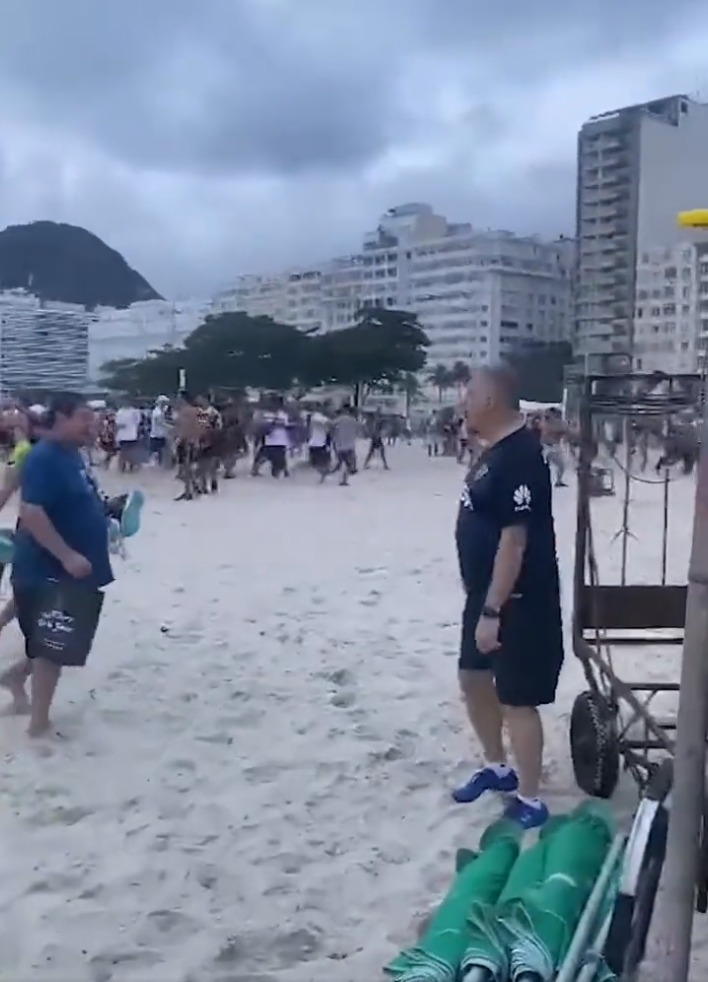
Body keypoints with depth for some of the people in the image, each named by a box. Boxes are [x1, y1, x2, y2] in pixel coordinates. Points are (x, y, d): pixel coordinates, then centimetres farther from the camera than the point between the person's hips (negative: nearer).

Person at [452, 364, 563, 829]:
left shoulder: (519, 458, -23)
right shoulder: (496, 450, 9)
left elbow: (514, 541, -26)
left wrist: (493, 611, -25)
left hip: (518, 601, -10)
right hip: (487, 593, 10)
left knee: (516, 699, 0)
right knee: (474, 678, 21)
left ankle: (529, 802, 14)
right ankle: (496, 767, 39)